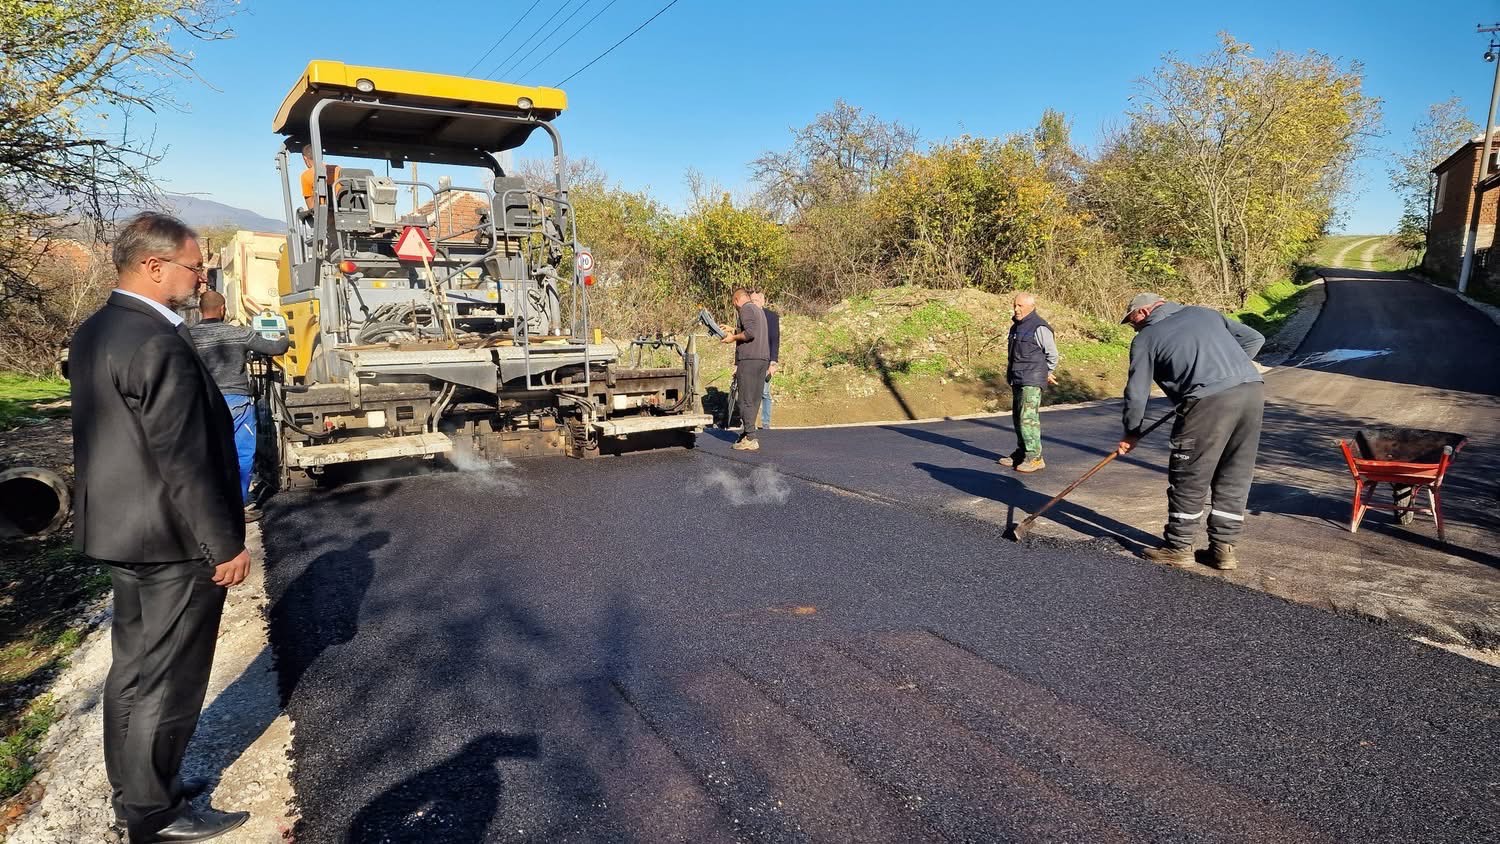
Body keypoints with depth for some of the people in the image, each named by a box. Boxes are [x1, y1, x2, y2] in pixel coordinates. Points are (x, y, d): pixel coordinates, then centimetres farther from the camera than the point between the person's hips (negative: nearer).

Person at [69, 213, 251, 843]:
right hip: (172, 540, -10)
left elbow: (108, 436, 14)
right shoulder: (158, 345, -24)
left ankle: (131, 790, 36)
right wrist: (225, 544, -16)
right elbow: (185, 460, -24)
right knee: (168, 679, 4)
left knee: (134, 666, 21)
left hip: (122, 530, 10)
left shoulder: (94, 333, 8)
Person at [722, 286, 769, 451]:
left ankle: (750, 439, -10)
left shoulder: (746, 309, -5)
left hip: (749, 359, -9)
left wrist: (734, 337, -5)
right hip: (763, 358, 9)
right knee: (754, 399, 11)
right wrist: (735, 330, 27)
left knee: (746, 400, -7)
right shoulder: (758, 309, 23)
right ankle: (748, 433, 16)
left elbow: (750, 332, -18)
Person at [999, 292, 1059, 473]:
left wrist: (1048, 373, 6)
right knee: (1018, 417, 14)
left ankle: (1035, 457, -12)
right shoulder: (1016, 327, 15)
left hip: (1032, 381, -9)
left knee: (1028, 417, -14)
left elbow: (1052, 353, -5)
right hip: (1017, 380, 9)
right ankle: (1021, 452, 24)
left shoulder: (1039, 327, -13)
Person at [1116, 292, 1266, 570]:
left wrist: (1131, 433, 23)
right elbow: (1254, 338, 22)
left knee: (1188, 478, 8)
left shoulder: (1146, 338, 10)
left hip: (1209, 401, -6)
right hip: (1253, 389, 6)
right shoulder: (1205, 313, 25)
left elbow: (1137, 392, 11)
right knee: (1234, 478, 14)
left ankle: (1178, 547, 18)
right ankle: (1223, 547, 22)